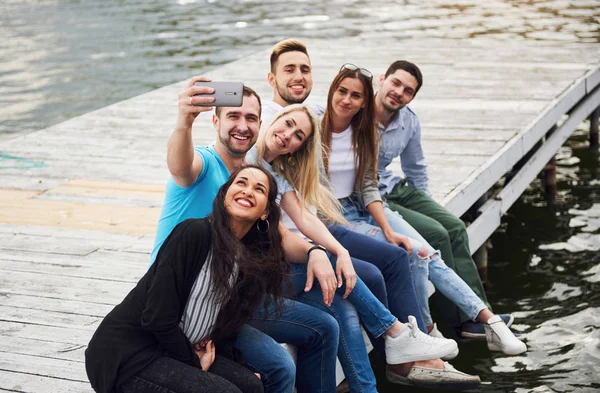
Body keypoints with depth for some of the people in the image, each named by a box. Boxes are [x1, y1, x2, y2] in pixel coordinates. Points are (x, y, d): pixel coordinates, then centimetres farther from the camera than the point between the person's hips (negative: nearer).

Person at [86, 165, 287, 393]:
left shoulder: (250, 261, 5)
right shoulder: (194, 233, -18)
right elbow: (157, 318, -20)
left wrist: (208, 346, -5)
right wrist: (195, 364, -8)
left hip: (170, 350, 8)